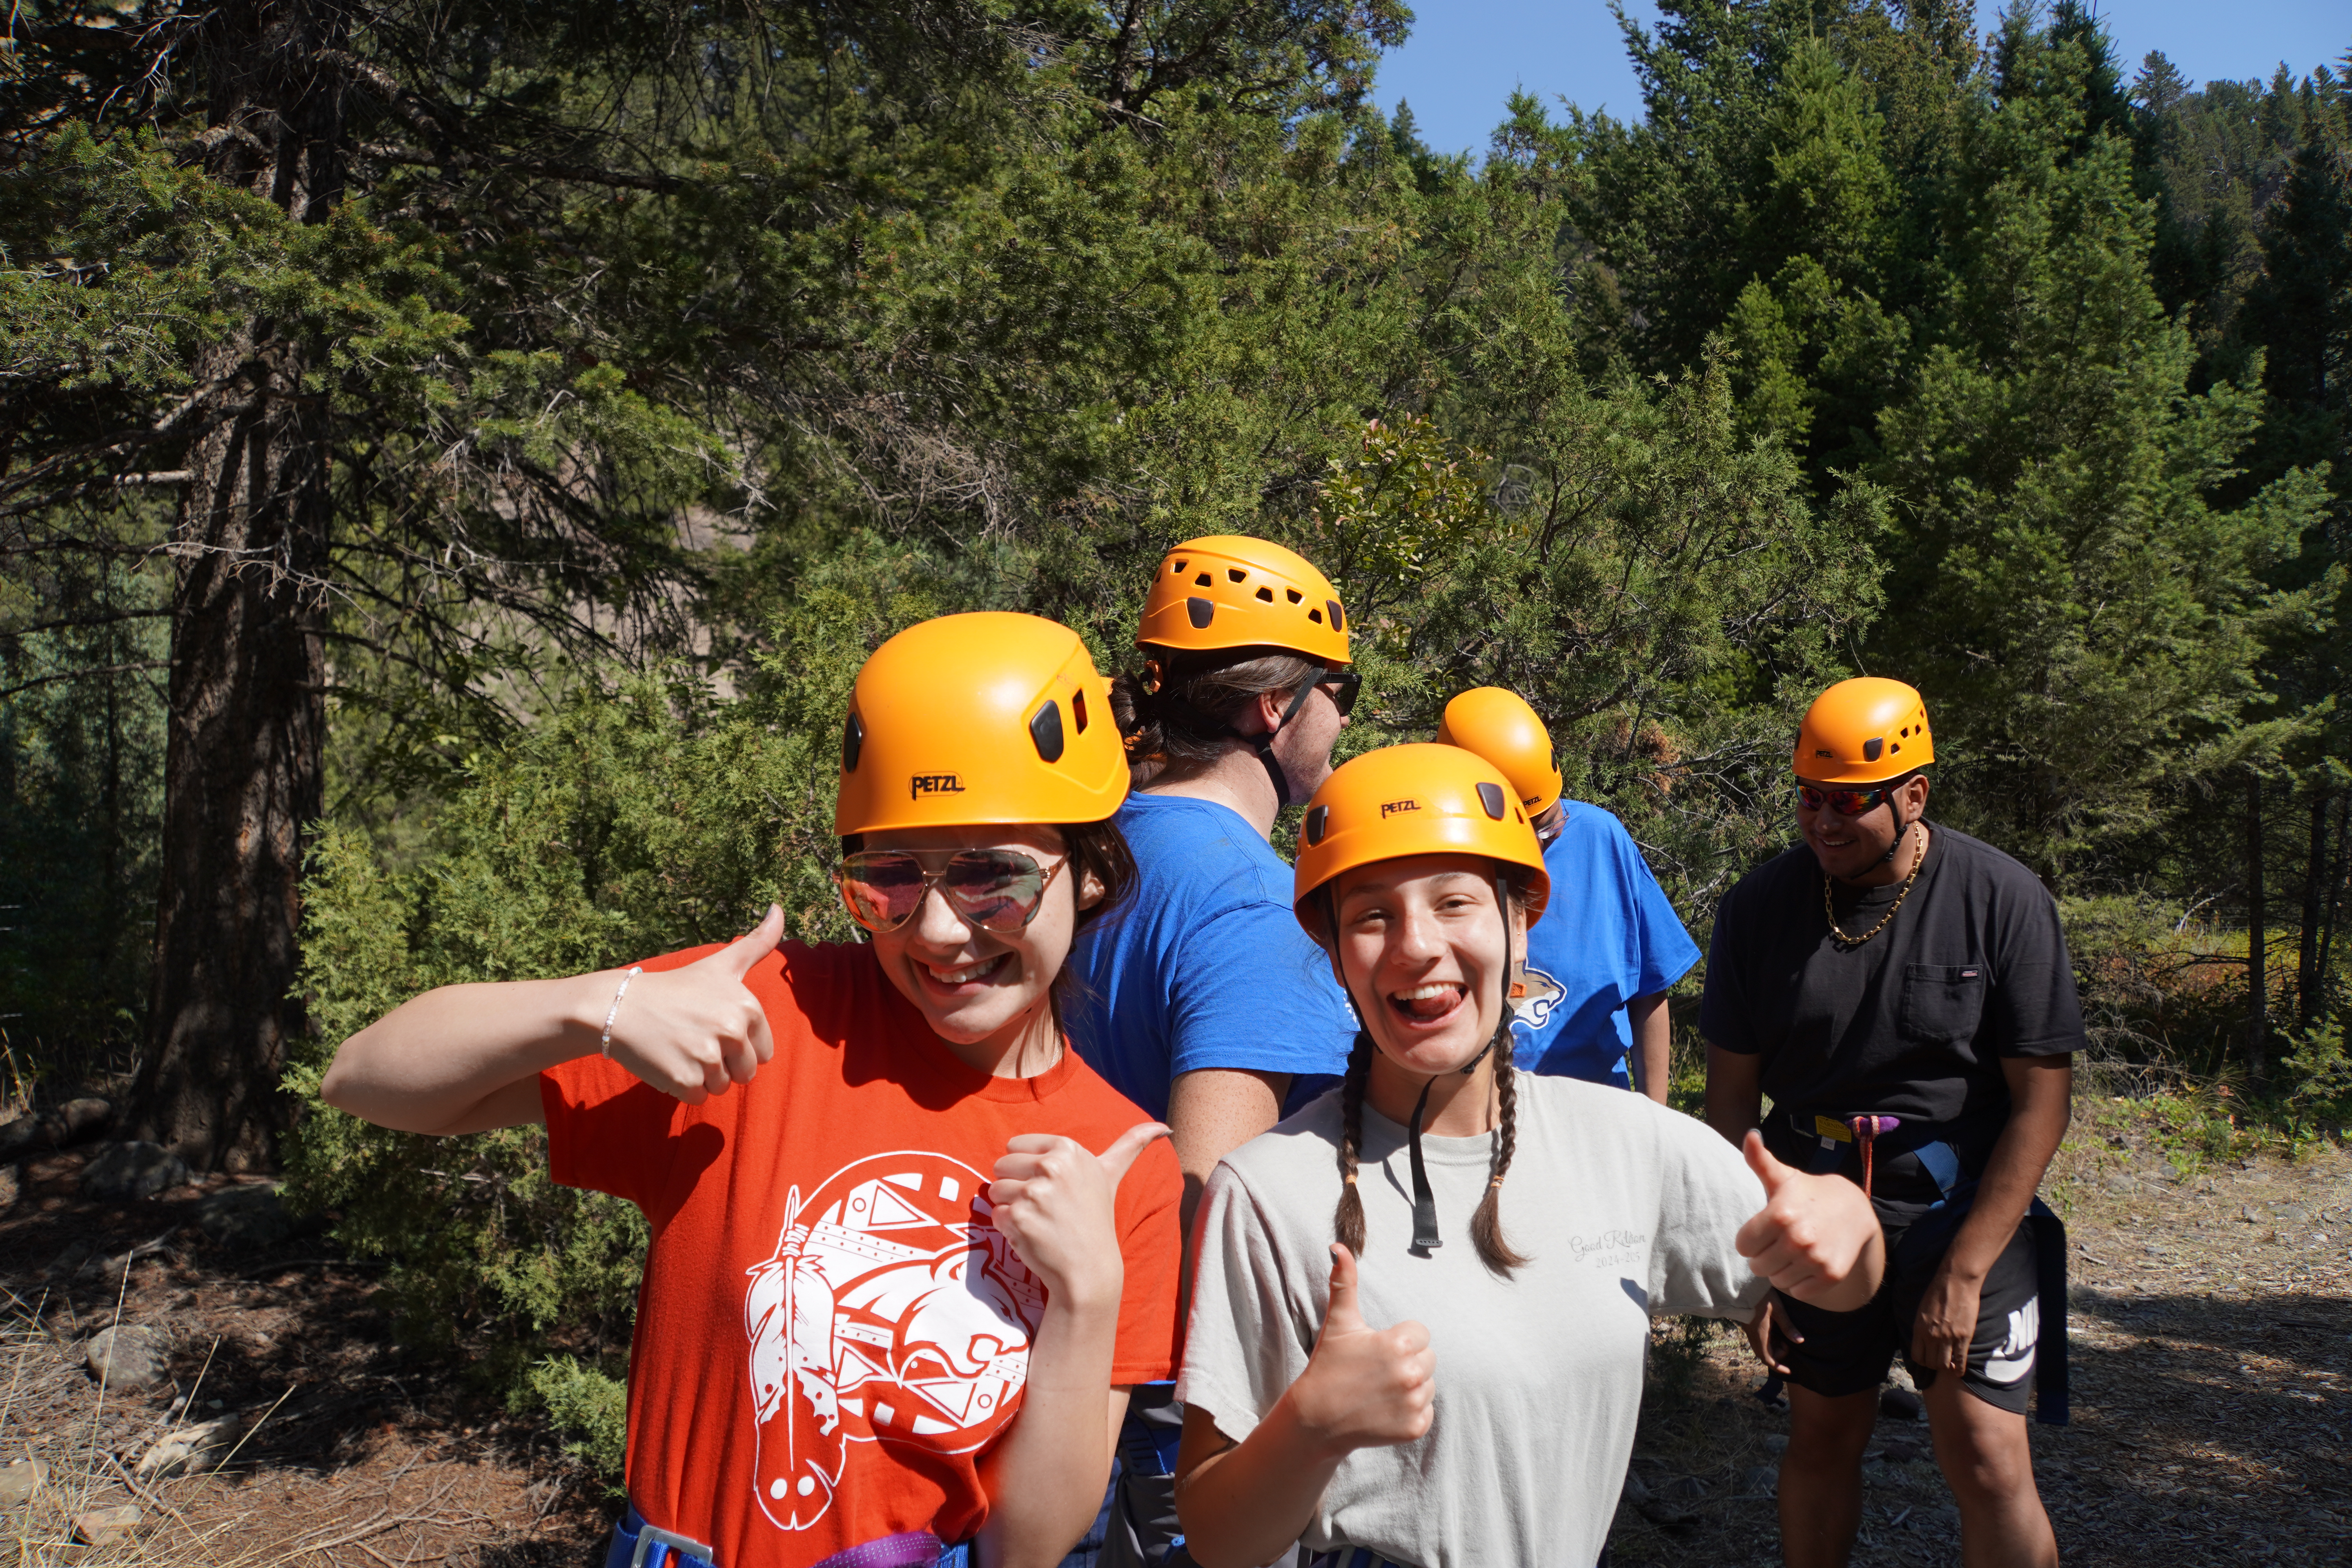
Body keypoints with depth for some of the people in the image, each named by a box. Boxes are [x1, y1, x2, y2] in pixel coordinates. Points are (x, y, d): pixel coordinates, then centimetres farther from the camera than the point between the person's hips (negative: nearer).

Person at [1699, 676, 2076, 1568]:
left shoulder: (2001, 900, -11)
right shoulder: (1759, 907, -5)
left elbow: (2041, 1101, -10)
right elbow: (1732, 1094, 0)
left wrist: (1964, 1270, -13)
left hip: (1965, 1206, -2)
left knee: (1988, 1464, -8)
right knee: (1821, 1439, 13)